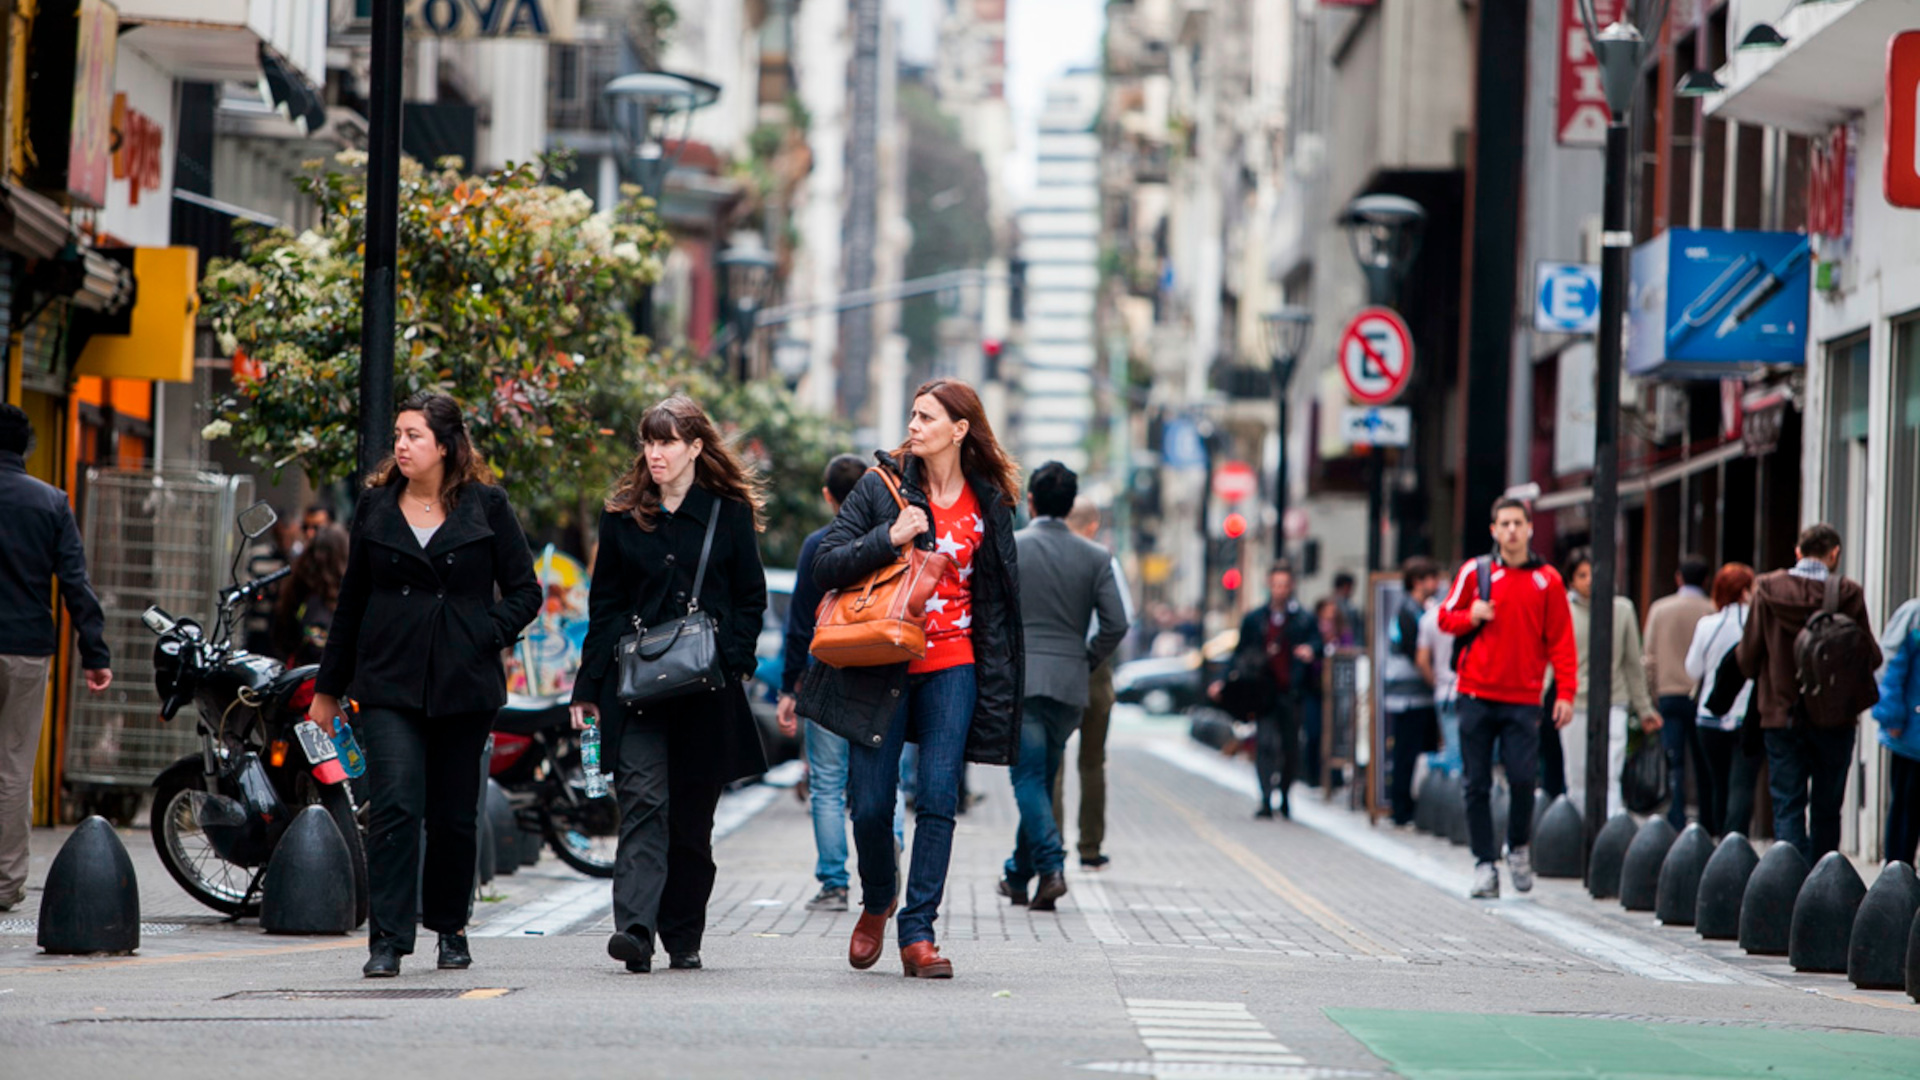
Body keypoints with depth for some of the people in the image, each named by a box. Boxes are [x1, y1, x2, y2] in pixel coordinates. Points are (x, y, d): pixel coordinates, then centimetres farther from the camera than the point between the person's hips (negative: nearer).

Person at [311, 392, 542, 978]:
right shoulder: (375, 506, 8)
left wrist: (484, 637, -10)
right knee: (395, 807, -13)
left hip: (464, 685, 0)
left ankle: (450, 927, 27)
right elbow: (352, 600, 15)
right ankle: (387, 940, -13)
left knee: (454, 814, 7)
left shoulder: (486, 506, 2)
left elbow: (525, 590, 6)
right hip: (389, 683, 0)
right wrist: (328, 687, 16)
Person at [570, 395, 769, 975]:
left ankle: (683, 938, 16)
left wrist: (732, 661, -6)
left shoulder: (730, 515, 6)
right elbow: (603, 605, 11)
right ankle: (634, 929, -26)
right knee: (642, 801, -15)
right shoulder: (623, 517, 10)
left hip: (705, 689, 0)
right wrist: (588, 687, 5)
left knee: (692, 817, 5)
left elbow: (751, 600, 9)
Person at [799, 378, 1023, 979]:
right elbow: (826, 566, -5)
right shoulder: (882, 486, 0)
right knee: (870, 805, 0)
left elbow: (1003, 593, 14)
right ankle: (877, 901, 28)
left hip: (952, 666, 1)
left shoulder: (988, 501, 6)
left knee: (937, 799, -9)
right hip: (880, 666, -1)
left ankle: (918, 932, -4)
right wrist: (890, 536, -19)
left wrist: (1003, 681, 10)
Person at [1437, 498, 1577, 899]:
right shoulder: (1475, 572, 5)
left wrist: (1566, 693, -4)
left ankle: (1519, 848, 13)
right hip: (1477, 695, 1)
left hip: (1523, 699, -1)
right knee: (1478, 783, 1)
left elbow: (1561, 640, 5)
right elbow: (1446, 617, 12)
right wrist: (1471, 616, -10)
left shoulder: (1547, 580, 5)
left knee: (1523, 778, -11)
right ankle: (1485, 862, 9)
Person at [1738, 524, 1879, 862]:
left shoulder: (1767, 590, -5)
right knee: (1826, 810, 12)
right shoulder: (1848, 595, -10)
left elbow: (1747, 657, 1)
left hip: (1781, 716, 0)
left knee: (1787, 808, 3)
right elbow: (1869, 658, -4)